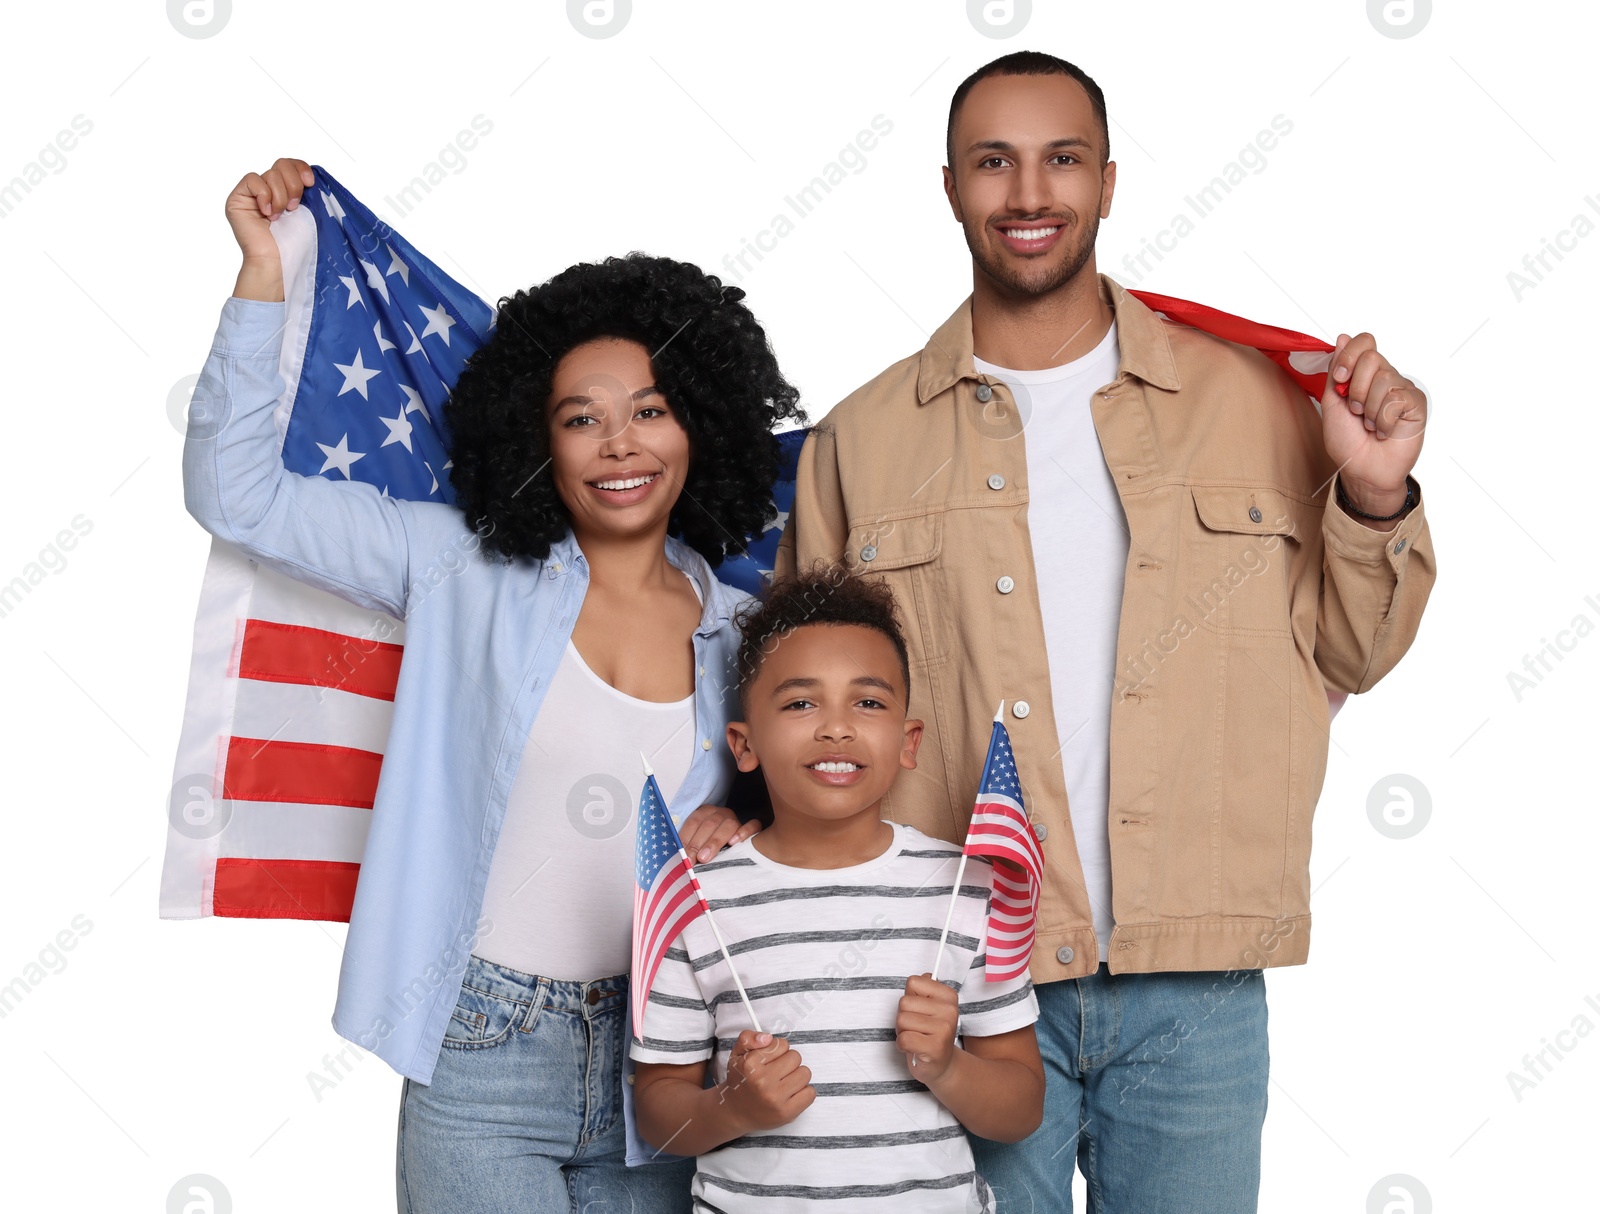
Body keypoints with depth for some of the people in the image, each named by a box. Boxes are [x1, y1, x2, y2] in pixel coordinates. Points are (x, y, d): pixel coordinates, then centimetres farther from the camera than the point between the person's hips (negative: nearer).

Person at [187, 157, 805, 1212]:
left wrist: (737, 838, -6)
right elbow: (238, 495, -4)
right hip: (483, 1049, -2)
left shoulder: (741, 633, 5)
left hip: (654, 1064, 3)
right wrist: (263, 274, -9)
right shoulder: (468, 574, -1)